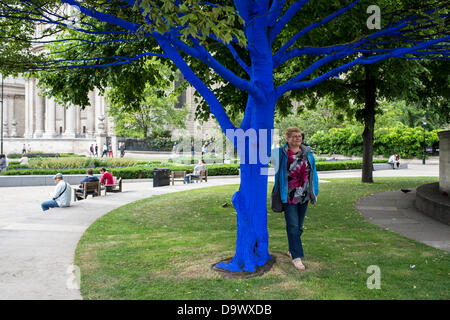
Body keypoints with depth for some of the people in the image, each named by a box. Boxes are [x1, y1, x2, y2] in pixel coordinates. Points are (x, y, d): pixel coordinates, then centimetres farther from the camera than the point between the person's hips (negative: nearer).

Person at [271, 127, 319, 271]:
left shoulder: (307, 153, 9)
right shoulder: (279, 153, -4)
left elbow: (313, 173, 15)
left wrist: (314, 193, 15)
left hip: (304, 196, 5)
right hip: (289, 197, -4)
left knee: (299, 226, 12)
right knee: (293, 226, -8)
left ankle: (291, 250, 31)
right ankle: (296, 257, -1)